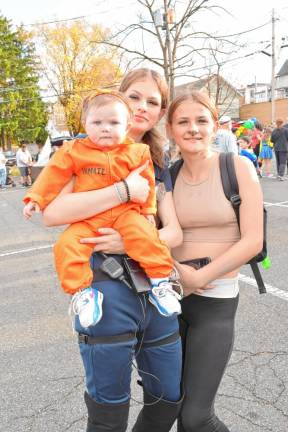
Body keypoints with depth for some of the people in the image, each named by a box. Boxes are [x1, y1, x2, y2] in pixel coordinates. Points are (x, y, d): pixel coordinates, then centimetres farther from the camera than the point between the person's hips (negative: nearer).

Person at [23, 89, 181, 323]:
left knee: (145, 236, -28)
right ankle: (83, 291, -6)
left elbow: (147, 183, 12)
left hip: (126, 212, 0)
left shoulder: (137, 152, 4)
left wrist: (148, 211, 11)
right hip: (88, 218, 1)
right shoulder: (74, 151, 3)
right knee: (67, 245, -21)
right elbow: (53, 175, 6)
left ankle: (160, 282, -10)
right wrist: (35, 198, 5)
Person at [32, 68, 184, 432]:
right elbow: (52, 213, -19)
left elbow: (174, 232, 3)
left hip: (156, 290, 6)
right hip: (108, 291, -5)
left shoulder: (157, 169, 13)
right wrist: (126, 190, -21)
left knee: (170, 399, 19)